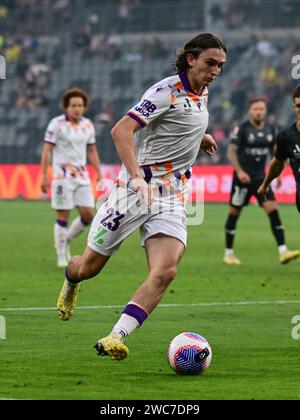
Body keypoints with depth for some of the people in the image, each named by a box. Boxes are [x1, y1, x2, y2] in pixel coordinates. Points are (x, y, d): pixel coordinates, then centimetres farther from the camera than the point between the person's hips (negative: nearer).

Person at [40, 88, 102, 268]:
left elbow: (92, 151, 16)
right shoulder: (57, 124, -8)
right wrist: (44, 176, -13)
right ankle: (61, 256, 7)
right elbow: (47, 150, -8)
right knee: (63, 216, -4)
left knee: (88, 215, -2)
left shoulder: (88, 125, 8)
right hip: (63, 176, -5)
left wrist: (99, 174, 11)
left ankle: (67, 240, 22)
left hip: (82, 175, 5)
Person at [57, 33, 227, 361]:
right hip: (135, 188, -6)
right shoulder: (168, 91, -13)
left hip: (171, 197, 6)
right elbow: (121, 130, -25)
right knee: (89, 267, 6)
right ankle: (70, 283, 44)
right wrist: (137, 176, -36)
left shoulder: (201, 94, 12)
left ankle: (115, 339, -24)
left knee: (165, 271, -20)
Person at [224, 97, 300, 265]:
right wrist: (239, 171, -22)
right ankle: (228, 253, 16)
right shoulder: (242, 129, -10)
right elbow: (231, 151, -11)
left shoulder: (270, 129, 5)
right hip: (243, 176, -4)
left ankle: (283, 251, -17)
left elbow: (274, 150, 17)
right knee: (235, 212, 3)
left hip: (261, 177, 4)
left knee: (272, 209, -10)